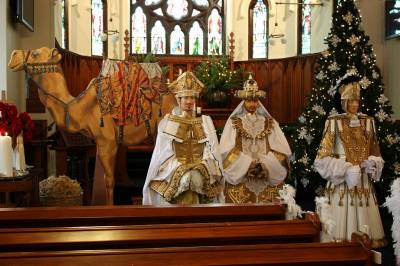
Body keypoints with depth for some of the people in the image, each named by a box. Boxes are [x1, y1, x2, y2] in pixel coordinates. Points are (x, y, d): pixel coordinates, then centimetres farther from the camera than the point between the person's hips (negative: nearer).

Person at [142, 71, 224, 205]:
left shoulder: (205, 121, 13)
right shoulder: (167, 122, 8)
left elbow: (211, 152, 6)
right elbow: (164, 153, 2)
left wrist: (199, 171, -11)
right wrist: (182, 172, -12)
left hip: (201, 172, 1)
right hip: (174, 173, -1)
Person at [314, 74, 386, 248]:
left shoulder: (368, 122, 9)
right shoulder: (334, 122, -3)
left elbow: (375, 154, 16)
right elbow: (323, 158, -7)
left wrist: (370, 165, -6)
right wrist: (347, 170, -15)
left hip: (363, 184, 4)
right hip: (341, 184, -3)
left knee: (365, 231, 4)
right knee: (341, 228, -4)